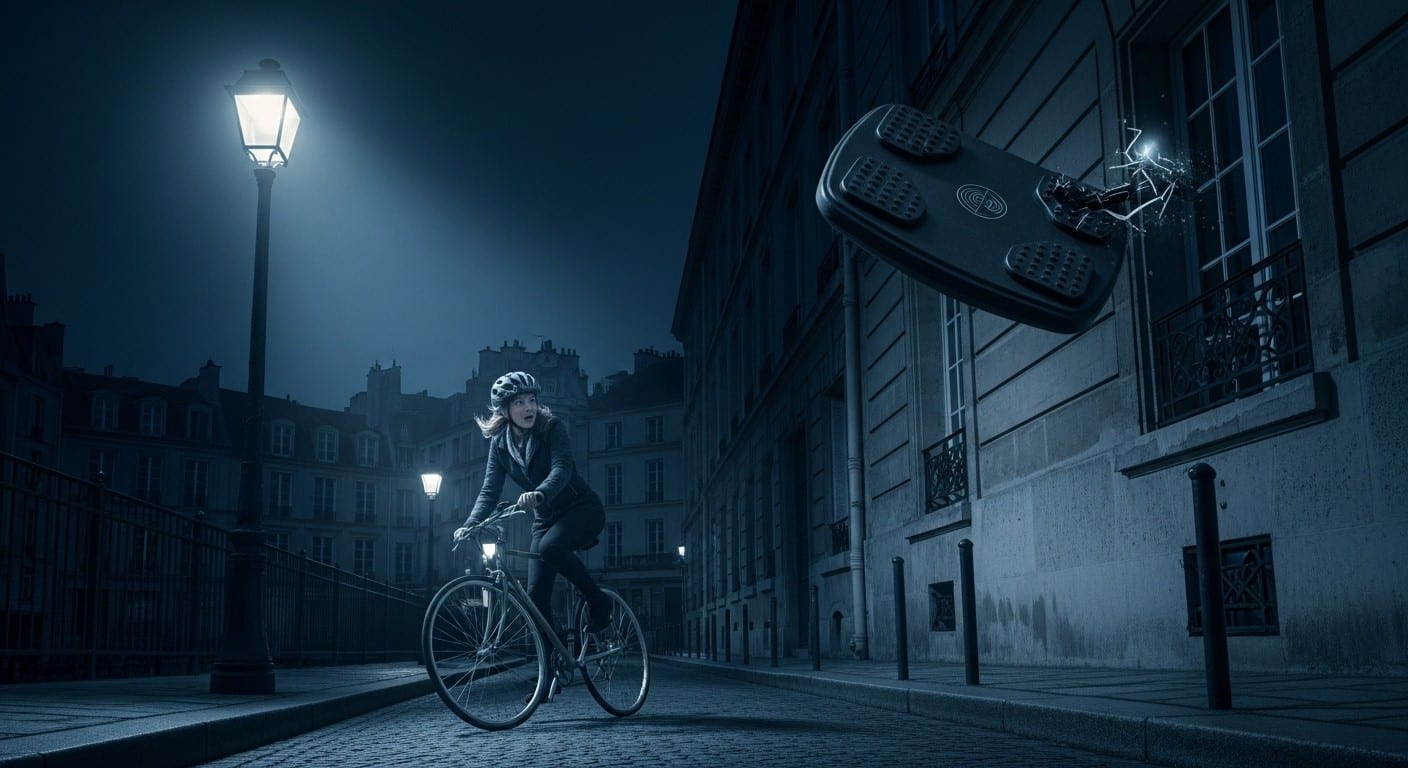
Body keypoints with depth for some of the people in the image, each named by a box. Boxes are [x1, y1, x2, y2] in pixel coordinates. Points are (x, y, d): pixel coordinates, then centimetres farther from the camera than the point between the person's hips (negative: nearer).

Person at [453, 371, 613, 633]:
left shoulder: (552, 427, -14)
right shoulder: (500, 443, -2)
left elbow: (562, 468, -30)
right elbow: (490, 491, -6)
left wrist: (539, 494, -51)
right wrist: (470, 525, -24)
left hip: (582, 508, -5)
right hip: (546, 518, 5)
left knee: (549, 546, -34)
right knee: (536, 595, -6)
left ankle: (598, 601, -15)